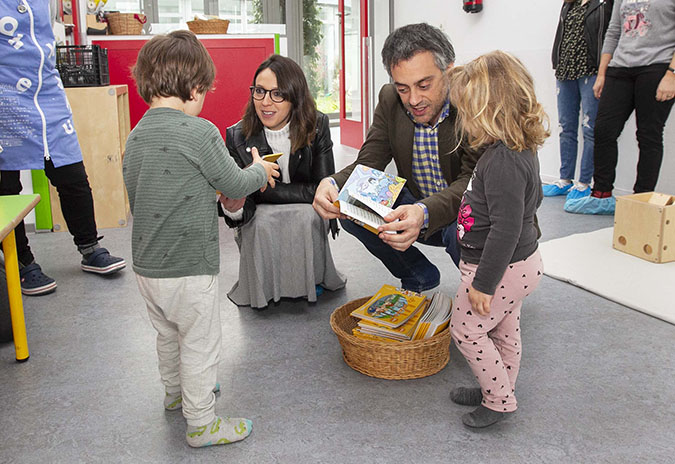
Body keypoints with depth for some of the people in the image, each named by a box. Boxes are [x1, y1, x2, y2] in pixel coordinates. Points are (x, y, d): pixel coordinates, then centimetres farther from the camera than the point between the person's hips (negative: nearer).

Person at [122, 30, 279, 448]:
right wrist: (260, 170, 12)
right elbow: (235, 185, -9)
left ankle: (176, 392, 49)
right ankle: (202, 423, 23)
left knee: (168, 334, 27)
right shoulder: (199, 131, -19)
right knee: (200, 344, 9)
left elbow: (136, 198, 12)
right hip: (188, 268, -8)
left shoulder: (136, 135, 4)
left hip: (146, 265, 8)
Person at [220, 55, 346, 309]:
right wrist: (234, 208, -41)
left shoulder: (317, 126, -14)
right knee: (262, 222, -31)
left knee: (305, 215, -32)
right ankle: (263, 286, -4)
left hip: (308, 221, 0)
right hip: (260, 226, 0)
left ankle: (309, 279, -5)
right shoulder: (238, 136, -14)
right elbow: (245, 211, -14)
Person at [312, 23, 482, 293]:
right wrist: (333, 184, -35)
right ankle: (420, 277, 7)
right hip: (415, 205, 5)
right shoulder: (390, 100, -9)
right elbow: (368, 163, -11)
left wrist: (425, 213, -52)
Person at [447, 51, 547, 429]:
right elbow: (533, 197, 19)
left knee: (467, 330, 5)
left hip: (504, 268, -10)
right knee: (505, 329, 21)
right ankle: (501, 390, 38)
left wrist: (484, 283, -23)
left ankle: (499, 401, 16)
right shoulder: (523, 150, 3)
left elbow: (506, 228, -30)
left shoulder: (501, 161, -29)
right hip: (520, 262, 10)